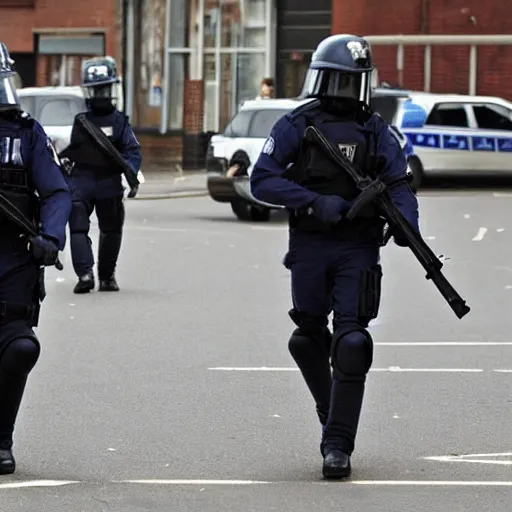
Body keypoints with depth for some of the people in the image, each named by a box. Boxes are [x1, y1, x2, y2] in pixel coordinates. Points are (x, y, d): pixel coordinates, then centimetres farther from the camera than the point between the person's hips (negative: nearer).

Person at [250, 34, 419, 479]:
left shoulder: (375, 131, 5)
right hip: (309, 247, 1)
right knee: (309, 339, 10)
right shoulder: (296, 126, 0)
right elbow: (262, 180, -7)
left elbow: (398, 183, 1)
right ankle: (331, 412, 37)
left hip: (359, 249, -1)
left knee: (351, 343, -11)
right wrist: (315, 202, -20)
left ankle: (338, 445, -9)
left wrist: (407, 222, -20)